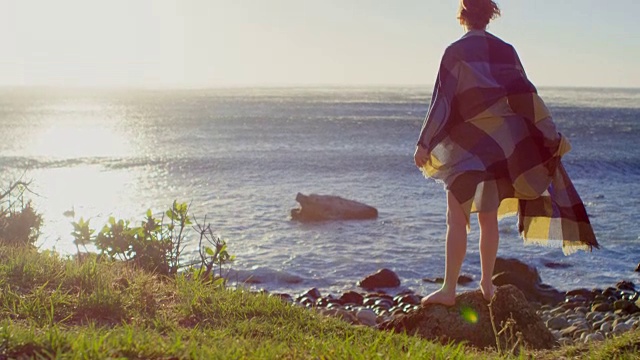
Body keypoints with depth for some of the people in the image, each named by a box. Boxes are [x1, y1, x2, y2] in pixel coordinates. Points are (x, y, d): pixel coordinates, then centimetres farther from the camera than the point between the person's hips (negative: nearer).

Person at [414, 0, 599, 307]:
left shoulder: (456, 52, -6)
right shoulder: (506, 51, 6)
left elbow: (442, 100, -10)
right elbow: (527, 97, 7)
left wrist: (424, 143, -8)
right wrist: (553, 137, 13)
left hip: (464, 145, -4)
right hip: (499, 146, 4)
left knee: (456, 219, -3)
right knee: (489, 218, 13)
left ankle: (449, 289, -6)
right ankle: (487, 284, 20)